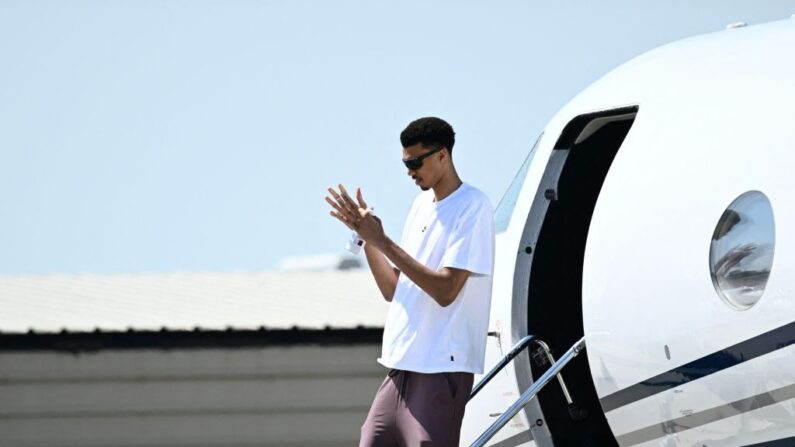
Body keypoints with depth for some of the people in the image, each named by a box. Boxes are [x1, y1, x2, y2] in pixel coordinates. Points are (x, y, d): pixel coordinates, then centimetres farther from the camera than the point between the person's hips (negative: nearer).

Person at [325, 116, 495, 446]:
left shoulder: (472, 206, -9)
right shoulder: (422, 204, 16)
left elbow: (446, 290, -18)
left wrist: (381, 241, -17)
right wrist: (364, 234, 5)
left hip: (442, 367, -8)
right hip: (401, 364, 8)